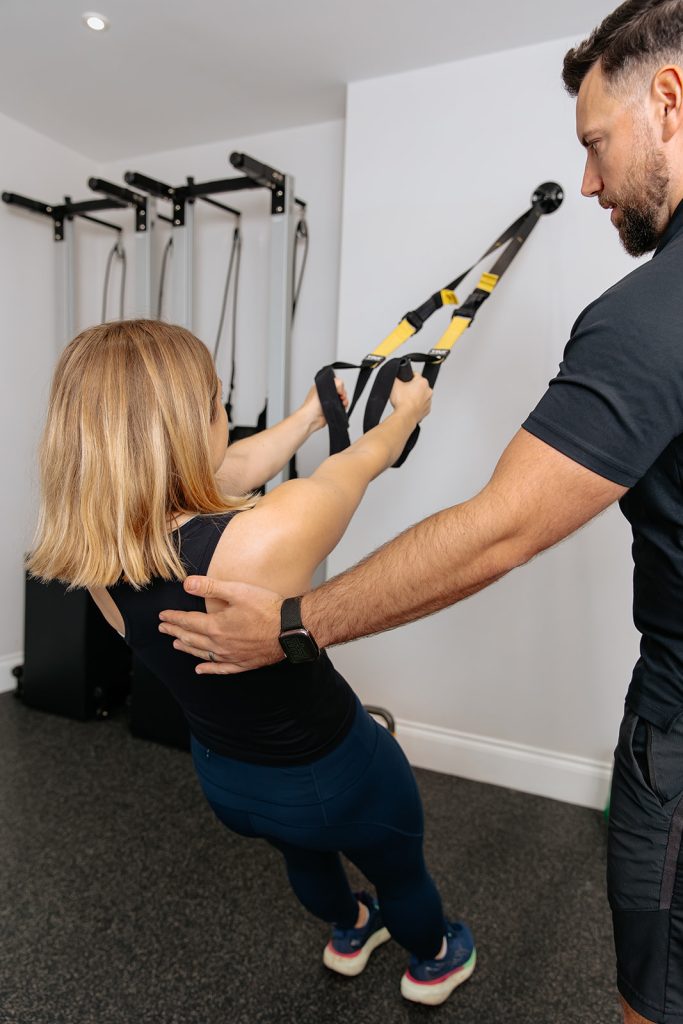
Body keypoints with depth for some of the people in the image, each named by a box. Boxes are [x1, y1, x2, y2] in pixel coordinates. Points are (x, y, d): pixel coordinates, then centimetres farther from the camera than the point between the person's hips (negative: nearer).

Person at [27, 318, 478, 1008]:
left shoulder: (95, 555, -20)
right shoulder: (265, 539, -40)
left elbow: (226, 476, -4)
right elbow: (365, 462, -19)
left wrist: (309, 415, 11)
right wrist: (408, 409, 4)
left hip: (222, 777, 6)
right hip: (329, 776, -5)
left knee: (305, 848, 38)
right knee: (399, 871, 30)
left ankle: (348, 935, 69)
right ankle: (433, 963, 61)